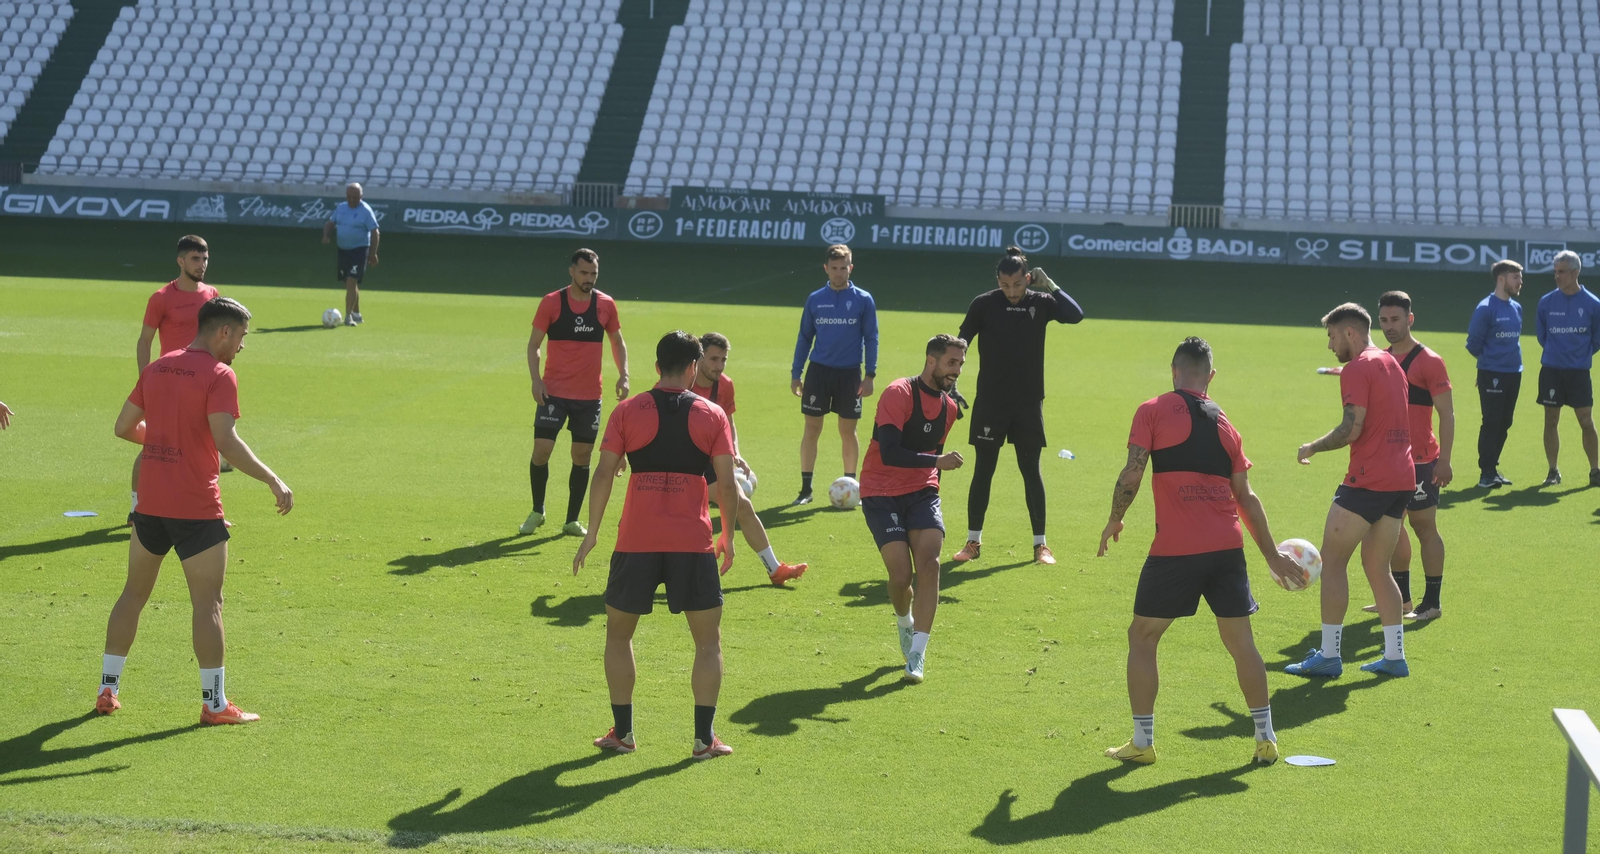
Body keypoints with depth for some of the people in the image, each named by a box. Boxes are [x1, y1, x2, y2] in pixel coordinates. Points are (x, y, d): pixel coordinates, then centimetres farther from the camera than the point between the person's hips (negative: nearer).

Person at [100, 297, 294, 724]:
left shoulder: (157, 368, 10)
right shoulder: (219, 375, -11)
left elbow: (124, 426, 15)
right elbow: (226, 441, -21)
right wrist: (274, 481, -17)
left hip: (150, 502, 7)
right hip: (196, 509, -6)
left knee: (135, 592, 18)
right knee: (208, 602, 0)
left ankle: (108, 689, 22)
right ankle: (215, 703, 3)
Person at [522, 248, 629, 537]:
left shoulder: (606, 305, 2)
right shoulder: (551, 302, -4)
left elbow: (617, 342, 14)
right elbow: (533, 344, 0)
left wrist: (623, 375, 0)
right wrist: (535, 379, -12)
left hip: (589, 396, 2)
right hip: (553, 392, -2)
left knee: (582, 456, 4)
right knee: (541, 450, -7)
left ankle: (572, 520, 16)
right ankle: (537, 511, 15)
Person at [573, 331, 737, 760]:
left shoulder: (627, 412, 3)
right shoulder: (712, 415, 3)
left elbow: (604, 474, -1)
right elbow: (726, 484, -1)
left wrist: (592, 533, 6)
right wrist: (727, 536, 11)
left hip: (636, 541, 1)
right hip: (693, 543, 0)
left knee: (618, 634, 17)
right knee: (708, 642, 12)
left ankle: (622, 732, 17)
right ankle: (704, 738, 8)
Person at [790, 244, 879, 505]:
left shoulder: (863, 300, 0)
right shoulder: (815, 299, 4)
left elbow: (871, 339, 2)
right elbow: (805, 337, 10)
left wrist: (870, 375, -5)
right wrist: (795, 373, 6)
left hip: (850, 374, -1)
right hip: (818, 371, 1)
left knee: (848, 431, 6)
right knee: (812, 429, 1)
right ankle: (806, 488, 7)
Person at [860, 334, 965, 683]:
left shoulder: (949, 407, 10)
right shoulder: (899, 394, -14)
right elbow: (889, 453, -23)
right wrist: (937, 461, -26)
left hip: (921, 492, 5)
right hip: (881, 494, -5)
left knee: (928, 565, -14)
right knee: (901, 574, -12)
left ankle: (917, 654, -10)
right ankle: (904, 622, 23)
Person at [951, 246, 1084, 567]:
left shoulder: (1040, 302, 0)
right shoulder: (984, 304, -5)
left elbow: (1075, 315, -14)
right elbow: (961, 342, -3)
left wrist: (1050, 285, -20)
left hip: (1028, 403, 1)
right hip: (990, 402, -1)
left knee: (1031, 471, 4)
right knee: (983, 470, 3)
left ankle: (1040, 544, 11)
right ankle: (973, 542, 13)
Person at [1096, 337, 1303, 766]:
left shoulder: (1153, 410, 3)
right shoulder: (1225, 423, 16)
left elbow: (1132, 474, -7)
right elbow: (1247, 497, 17)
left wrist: (1114, 521, 9)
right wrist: (1273, 556, 24)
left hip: (1175, 549, -4)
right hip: (1227, 546, 4)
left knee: (1142, 637, 11)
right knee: (1241, 642, 13)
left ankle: (1142, 742, 11)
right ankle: (1266, 738, 16)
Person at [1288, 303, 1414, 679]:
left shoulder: (1357, 370, -9)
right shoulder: (1391, 364, 19)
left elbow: (1352, 428, -17)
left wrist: (1313, 448, -5)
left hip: (1368, 479, -9)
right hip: (1402, 478, 9)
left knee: (1332, 561, -2)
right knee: (1377, 567, 15)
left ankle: (1328, 655, -2)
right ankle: (1394, 655, 13)